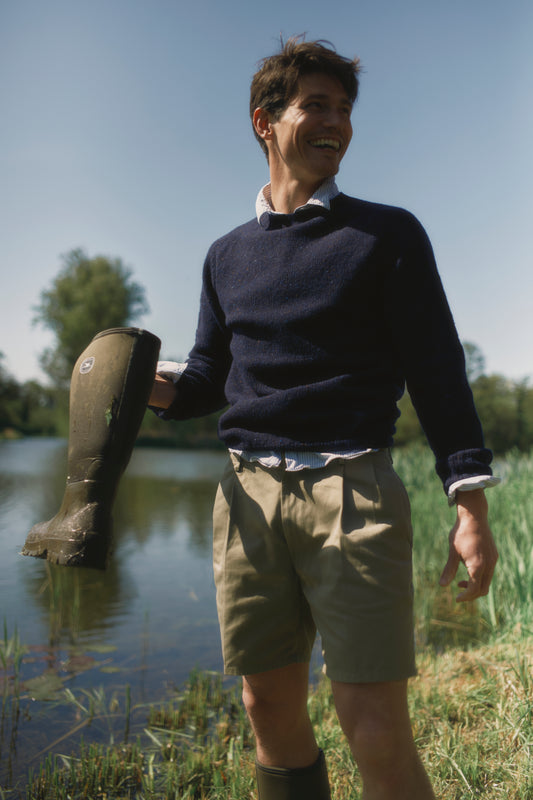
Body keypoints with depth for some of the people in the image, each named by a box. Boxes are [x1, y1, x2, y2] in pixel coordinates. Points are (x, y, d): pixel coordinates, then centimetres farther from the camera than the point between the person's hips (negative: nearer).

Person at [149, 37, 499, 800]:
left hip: (352, 489, -3)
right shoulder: (228, 255, 16)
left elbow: (436, 370, 1)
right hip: (249, 494, 4)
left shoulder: (387, 234, 6)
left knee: (378, 734, -5)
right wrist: (157, 386, -3)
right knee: (271, 711, 10)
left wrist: (470, 504, -7)